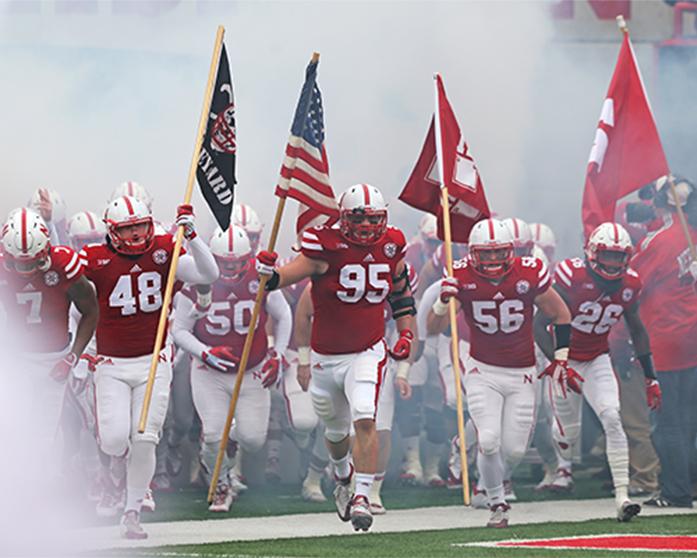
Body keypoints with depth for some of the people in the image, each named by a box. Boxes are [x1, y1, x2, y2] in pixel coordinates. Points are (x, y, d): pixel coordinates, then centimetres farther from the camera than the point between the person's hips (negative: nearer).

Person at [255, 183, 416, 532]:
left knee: (364, 420, -22)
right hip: (326, 357, 0)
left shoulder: (390, 247, -2)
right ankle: (343, 477, 49)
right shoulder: (327, 247, -14)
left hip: (368, 353, 0)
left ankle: (362, 497, -18)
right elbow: (293, 272, -24)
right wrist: (269, 274, -46)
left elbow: (401, 293, 14)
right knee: (336, 430, 17)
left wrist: (406, 334, 5)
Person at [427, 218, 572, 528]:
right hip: (482, 372, -1)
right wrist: (444, 301, -34)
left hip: (522, 374, 1)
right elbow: (434, 328, -15)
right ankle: (497, 504, 5)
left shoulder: (529, 275, -14)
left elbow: (560, 315, 2)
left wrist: (560, 360, 1)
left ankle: (495, 481, 35)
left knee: (514, 450, 0)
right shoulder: (462, 277, -13)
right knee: (489, 442, -16)